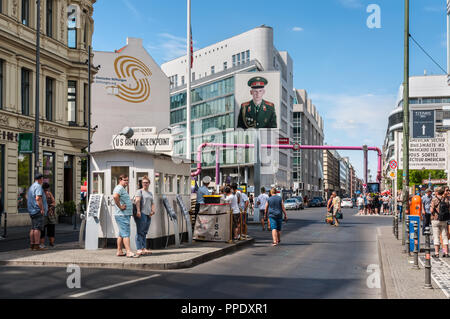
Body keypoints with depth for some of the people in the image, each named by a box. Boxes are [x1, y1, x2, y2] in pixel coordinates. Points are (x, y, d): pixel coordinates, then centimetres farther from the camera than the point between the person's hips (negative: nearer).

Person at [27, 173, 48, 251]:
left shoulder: (31, 187, 20)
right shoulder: (38, 186, -11)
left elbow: (28, 198, 26)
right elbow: (38, 198, -22)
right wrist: (42, 209, -21)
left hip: (32, 211, 10)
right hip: (38, 210, -10)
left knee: (33, 228, 11)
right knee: (38, 228, -11)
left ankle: (32, 245, 12)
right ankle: (37, 246, -15)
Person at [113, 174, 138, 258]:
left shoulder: (123, 189, 21)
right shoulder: (119, 188, -12)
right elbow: (115, 196, -32)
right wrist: (120, 206, -24)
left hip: (126, 215, 11)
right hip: (122, 215, -11)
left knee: (121, 234, 12)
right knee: (126, 233, -14)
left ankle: (119, 251, 17)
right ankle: (129, 252, -17)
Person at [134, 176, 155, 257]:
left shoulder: (150, 193, 23)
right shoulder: (140, 191, 0)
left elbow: (152, 203, 23)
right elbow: (137, 201, -13)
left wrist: (153, 210, 3)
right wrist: (138, 211, -26)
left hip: (148, 214, 7)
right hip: (141, 214, -7)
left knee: (145, 232, 10)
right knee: (140, 232, -9)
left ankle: (144, 248, 14)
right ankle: (139, 249, -10)